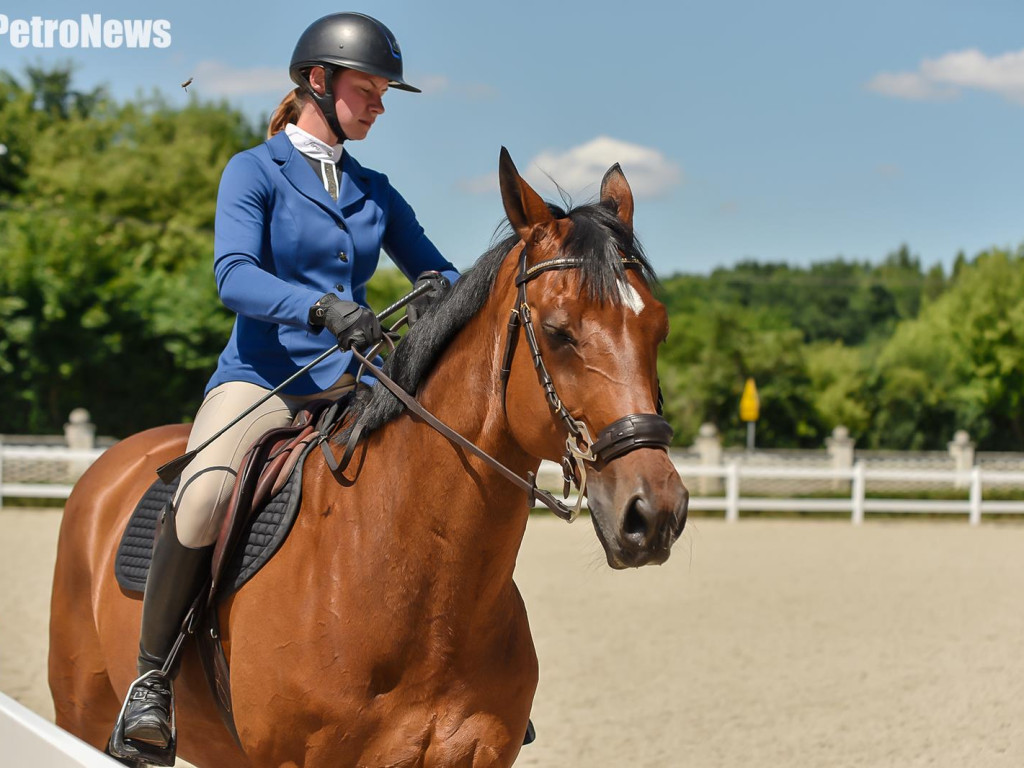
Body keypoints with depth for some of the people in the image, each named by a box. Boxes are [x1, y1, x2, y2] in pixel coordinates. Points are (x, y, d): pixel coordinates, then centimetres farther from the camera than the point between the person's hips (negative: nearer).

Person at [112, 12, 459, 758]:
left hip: (347, 388, 5)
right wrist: (323, 306, -33)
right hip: (260, 380, -5)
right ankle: (151, 675, -17)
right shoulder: (255, 172, 0)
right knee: (204, 499, -34)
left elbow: (435, 270, 20)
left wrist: (444, 290, -6)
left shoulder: (375, 192, 16)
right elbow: (234, 276, -15)